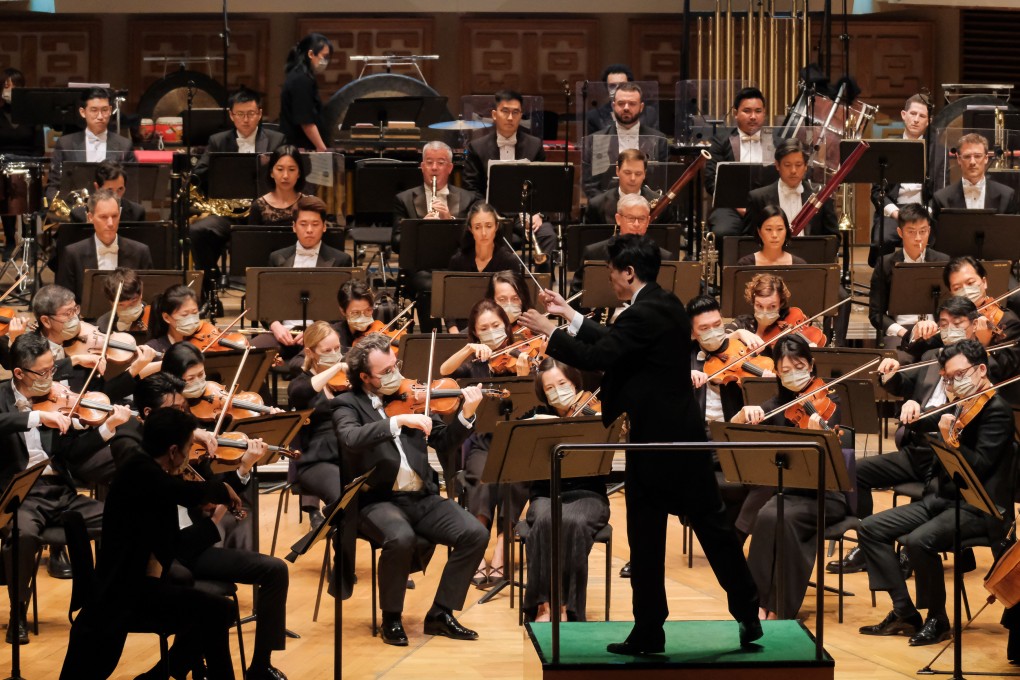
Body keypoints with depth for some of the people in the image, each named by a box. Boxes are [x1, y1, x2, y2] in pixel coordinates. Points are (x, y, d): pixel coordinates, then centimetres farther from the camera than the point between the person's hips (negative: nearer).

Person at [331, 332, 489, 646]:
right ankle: (391, 618, -12)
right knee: (402, 538, -36)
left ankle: (441, 614, -2)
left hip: (422, 497, 5)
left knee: (476, 534, -16)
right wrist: (398, 421, -30)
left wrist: (466, 415, -5)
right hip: (377, 500, -5)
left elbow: (443, 441, 13)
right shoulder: (347, 404, 0)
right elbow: (351, 438, -23)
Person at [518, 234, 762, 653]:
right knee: (711, 524, 12)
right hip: (685, 433, 9)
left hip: (655, 441, -9)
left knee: (646, 540, 2)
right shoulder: (666, 306, 11)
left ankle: (649, 635, 11)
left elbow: (596, 358, -22)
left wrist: (549, 332, -9)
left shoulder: (644, 315, -18)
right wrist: (569, 315, 20)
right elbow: (615, 344, 17)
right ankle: (748, 613, 16)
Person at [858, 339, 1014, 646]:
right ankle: (904, 613, 1)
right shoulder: (958, 406, 12)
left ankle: (937, 620, -12)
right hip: (941, 498, 9)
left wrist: (951, 440, -33)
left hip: (978, 509, -9)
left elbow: (980, 466, -21)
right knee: (871, 528, 1)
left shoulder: (996, 410, -12)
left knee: (919, 540, -33)